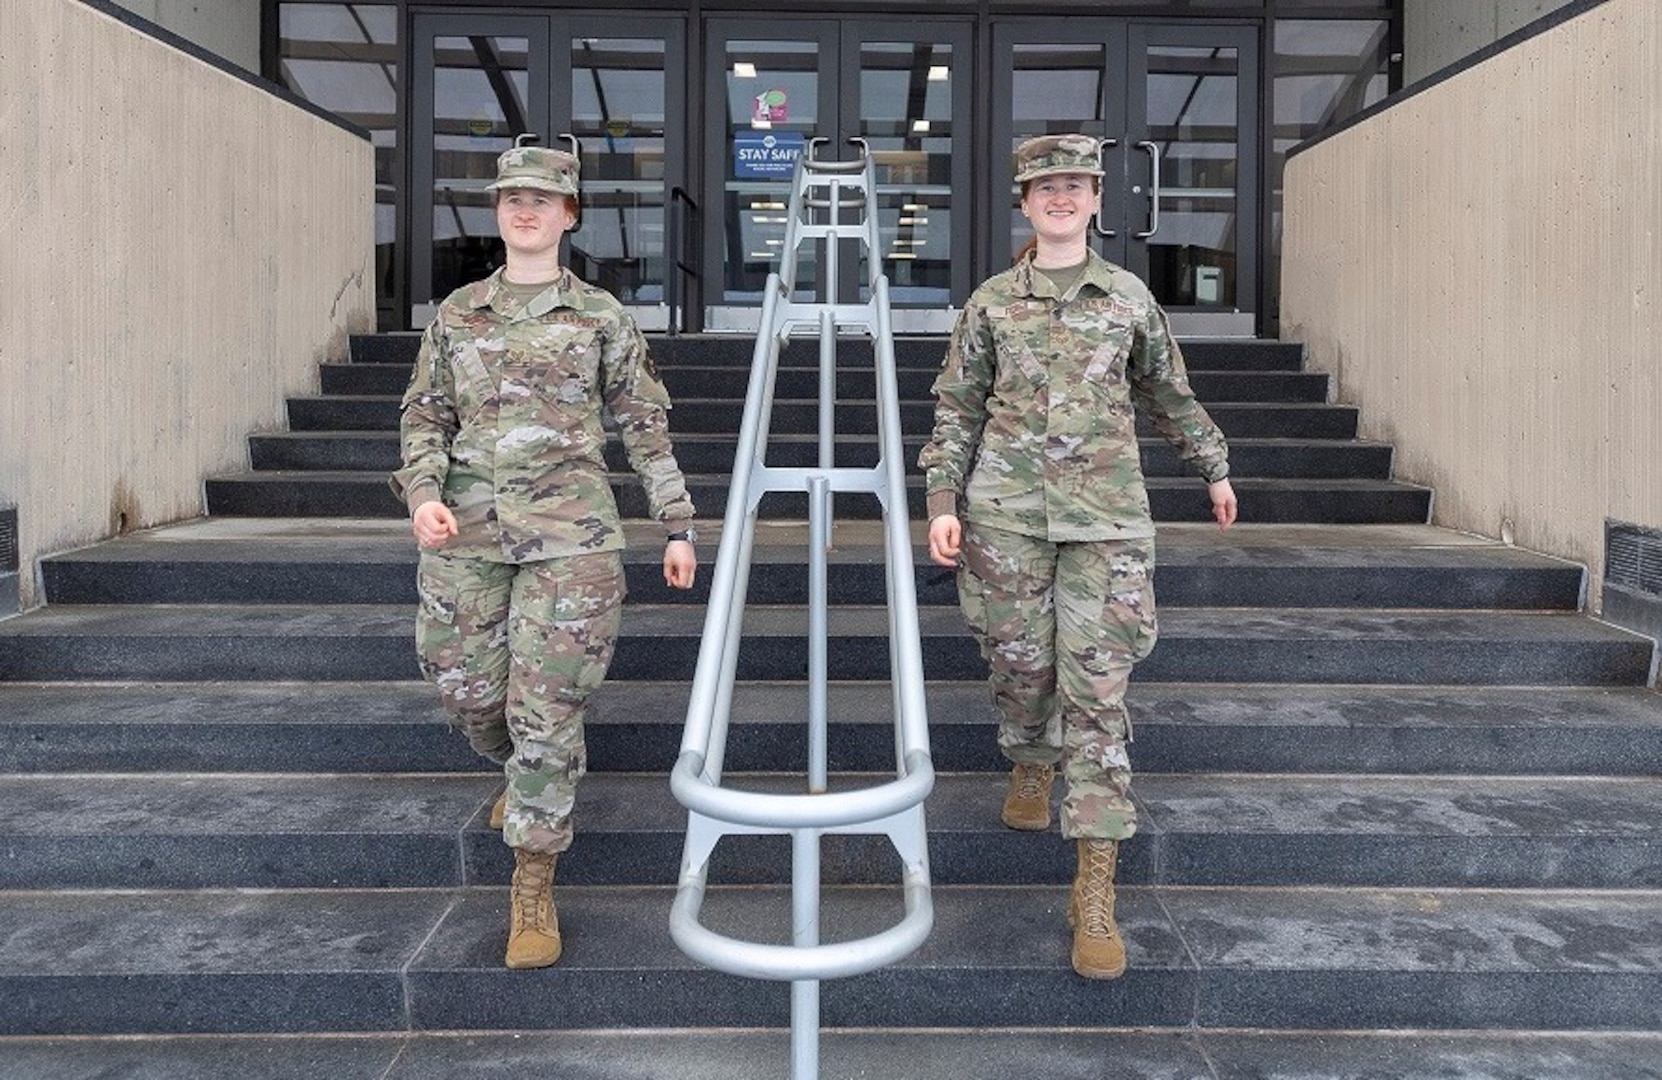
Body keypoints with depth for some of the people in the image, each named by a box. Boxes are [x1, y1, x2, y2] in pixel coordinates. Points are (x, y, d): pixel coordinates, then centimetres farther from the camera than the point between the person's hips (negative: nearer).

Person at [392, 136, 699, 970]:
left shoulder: (601, 317, 4)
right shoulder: (457, 314, 11)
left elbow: (645, 425, 7)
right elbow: (424, 414, 12)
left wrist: (677, 526, 4)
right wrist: (423, 493, -6)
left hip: (569, 533, -3)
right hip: (467, 533, 3)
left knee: (548, 706, -5)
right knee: (468, 691, 10)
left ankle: (534, 890, 8)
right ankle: (525, 775, 46)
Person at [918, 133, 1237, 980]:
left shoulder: (1130, 297, 9)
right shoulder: (991, 302, 7)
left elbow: (1169, 394, 21)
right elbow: (956, 407, 8)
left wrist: (1214, 469, 29)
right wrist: (942, 502, -3)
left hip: (1106, 514, 0)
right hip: (1008, 513, 1)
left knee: (1097, 689, -5)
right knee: (1019, 664, 9)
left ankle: (1095, 892, -2)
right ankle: (1029, 765, 45)